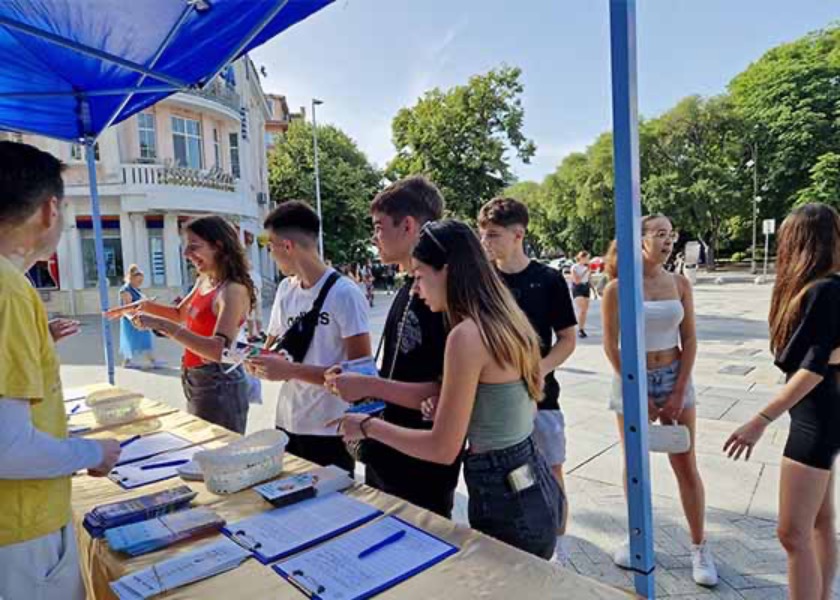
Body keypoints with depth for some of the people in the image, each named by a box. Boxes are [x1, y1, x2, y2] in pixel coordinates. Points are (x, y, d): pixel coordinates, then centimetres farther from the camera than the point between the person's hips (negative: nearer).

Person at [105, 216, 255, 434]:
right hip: (197, 382, 9)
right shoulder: (203, 281, 5)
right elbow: (181, 314, 24)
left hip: (219, 386, -9)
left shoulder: (233, 290, -23)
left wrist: (162, 325, -38)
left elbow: (218, 350, -34)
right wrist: (145, 306, 7)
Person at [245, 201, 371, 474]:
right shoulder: (285, 289, 5)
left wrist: (290, 370, -21)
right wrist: (258, 360, -7)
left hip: (329, 431, -6)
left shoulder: (345, 294, -16)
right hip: (287, 423, 6)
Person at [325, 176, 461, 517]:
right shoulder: (407, 289, 7)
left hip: (423, 469, -9)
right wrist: (355, 380, 1)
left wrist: (369, 385, -24)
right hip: (385, 457, 9)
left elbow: (446, 393, -25)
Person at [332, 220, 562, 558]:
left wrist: (368, 426, -7)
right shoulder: (504, 321, 4)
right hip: (533, 487, 8)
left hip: (506, 503, -8)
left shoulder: (467, 334, -24)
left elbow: (443, 448, -20)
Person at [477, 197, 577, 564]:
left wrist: (539, 370, -18)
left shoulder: (548, 280, -6)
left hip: (539, 395, -2)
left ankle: (559, 547, 32)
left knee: (551, 474, 11)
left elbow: (567, 339, -2)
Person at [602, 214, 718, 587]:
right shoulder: (617, 288, -10)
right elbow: (610, 346, -9)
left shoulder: (680, 284, -1)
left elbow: (689, 340, 0)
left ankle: (700, 547, 24)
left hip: (675, 377, 2)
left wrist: (678, 393, -7)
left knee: (686, 466, 8)